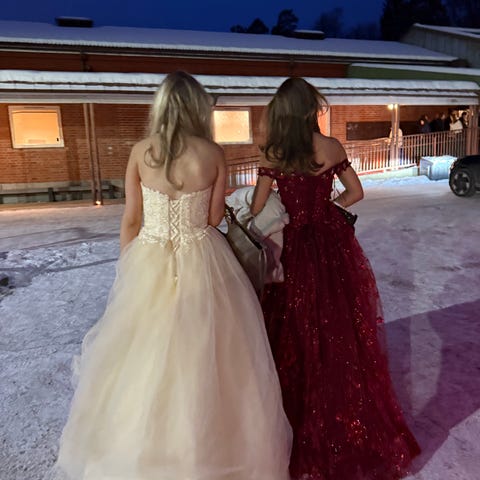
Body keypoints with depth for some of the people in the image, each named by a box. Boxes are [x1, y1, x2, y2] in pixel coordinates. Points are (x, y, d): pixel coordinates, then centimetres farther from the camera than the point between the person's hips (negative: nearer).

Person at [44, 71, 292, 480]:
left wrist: (126, 270, 11)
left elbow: (131, 221, 0)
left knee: (144, 357, 16)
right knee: (200, 355, 15)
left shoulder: (141, 153, -5)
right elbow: (215, 218, 0)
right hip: (202, 263, 0)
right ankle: (205, 447, 34)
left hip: (150, 262, 1)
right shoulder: (214, 154, -6)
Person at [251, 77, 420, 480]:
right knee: (344, 336, 14)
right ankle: (355, 434, 31)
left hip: (294, 250, -1)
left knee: (297, 339, 13)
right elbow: (356, 193, 7)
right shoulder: (332, 147, -2)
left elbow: (257, 209, -3)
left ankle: (306, 433, 29)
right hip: (334, 245, 2)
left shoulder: (273, 153, -6)